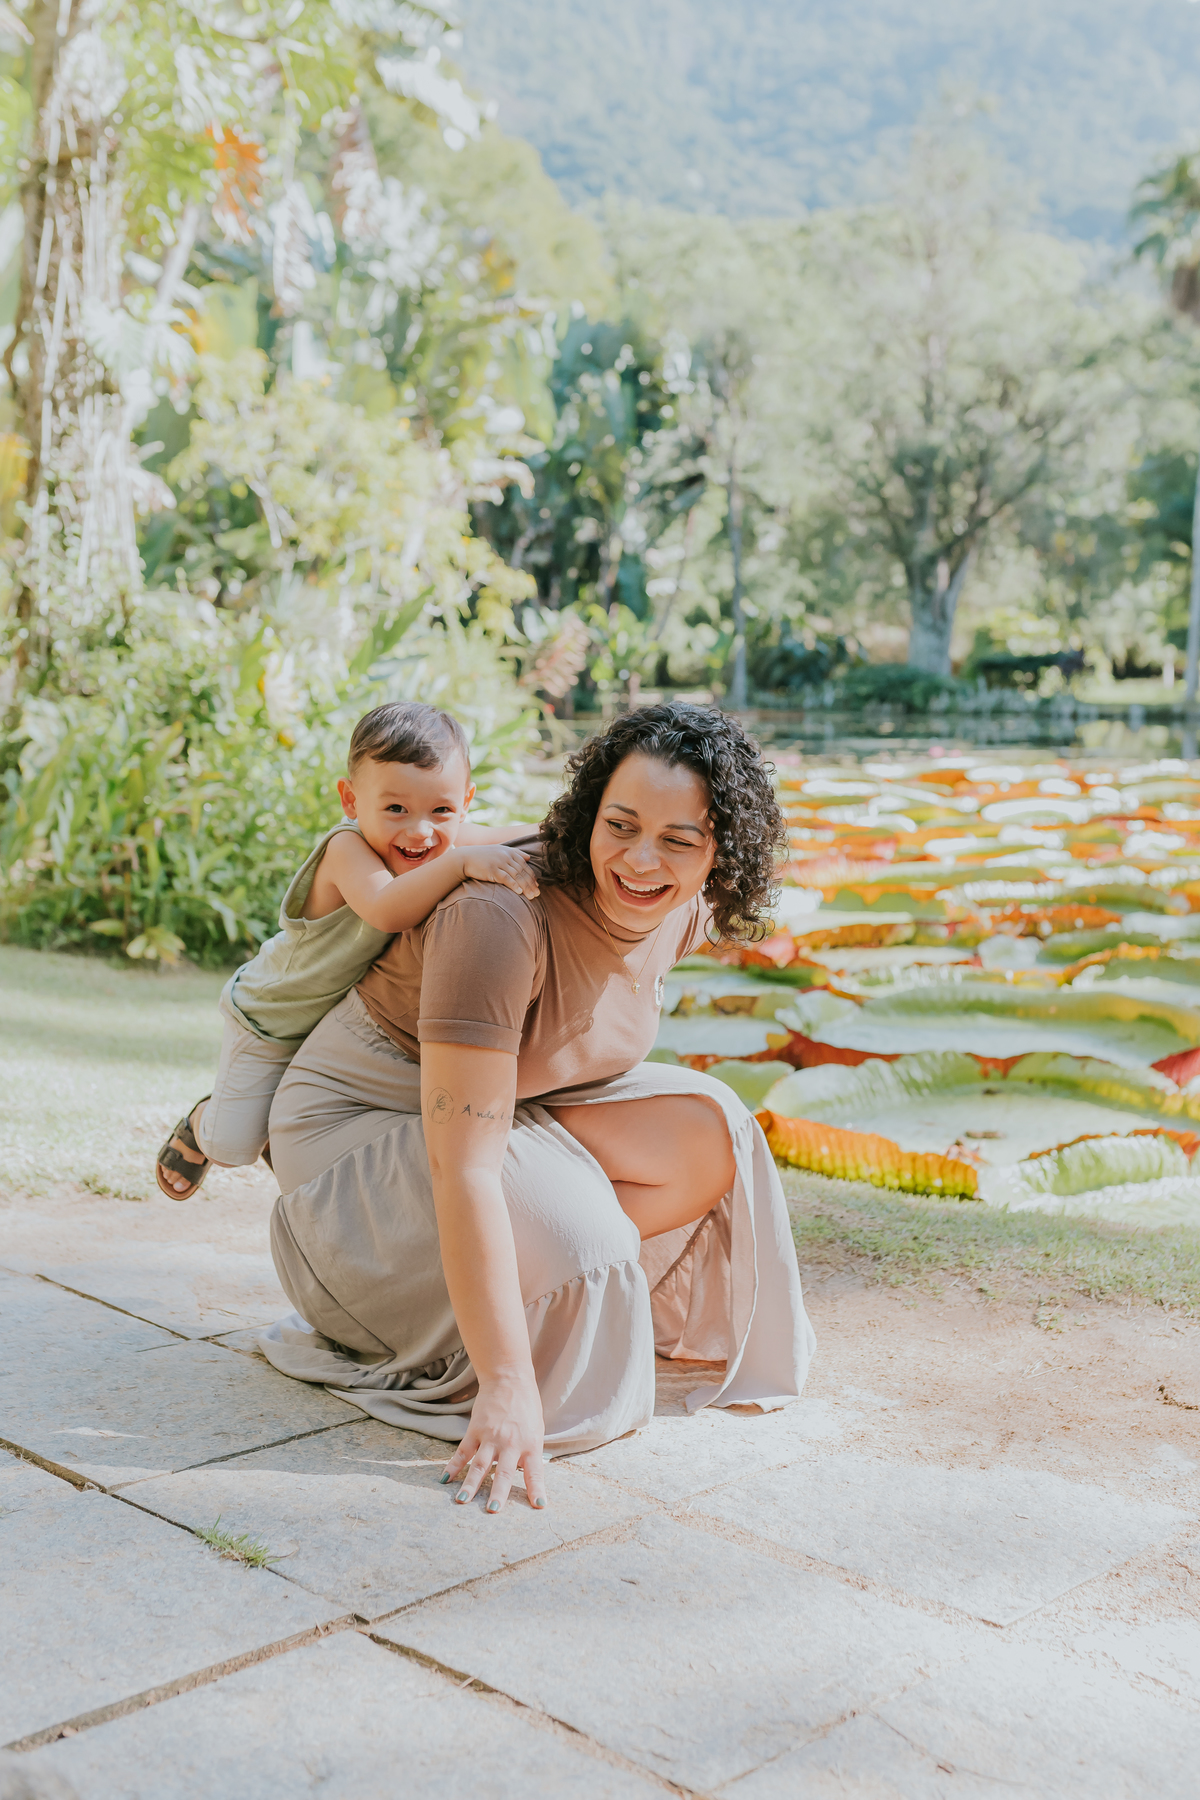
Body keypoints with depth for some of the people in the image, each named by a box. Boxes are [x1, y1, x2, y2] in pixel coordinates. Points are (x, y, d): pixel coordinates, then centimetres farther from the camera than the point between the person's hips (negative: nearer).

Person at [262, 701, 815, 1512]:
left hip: (512, 1104, 7)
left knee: (708, 1134, -12)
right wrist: (508, 1385, -39)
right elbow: (462, 1167, -38)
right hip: (367, 1126, -7)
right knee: (577, 1238, -30)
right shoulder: (502, 914, -35)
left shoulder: (685, 916, -11)